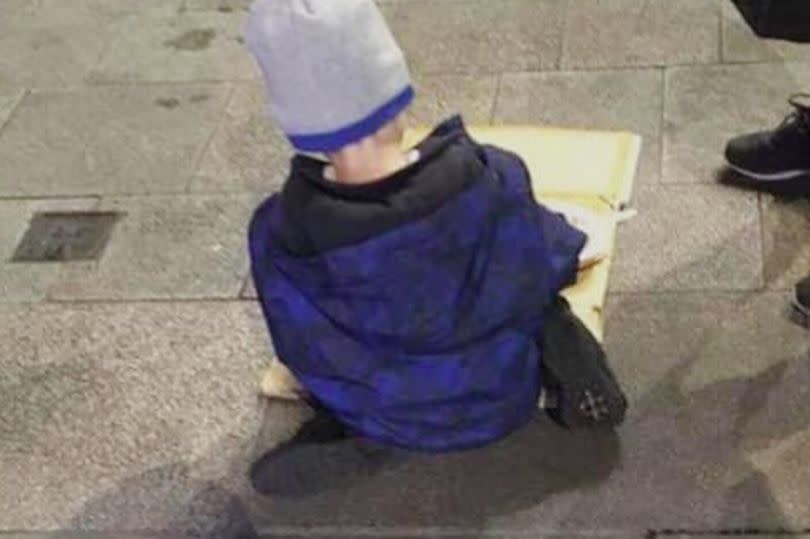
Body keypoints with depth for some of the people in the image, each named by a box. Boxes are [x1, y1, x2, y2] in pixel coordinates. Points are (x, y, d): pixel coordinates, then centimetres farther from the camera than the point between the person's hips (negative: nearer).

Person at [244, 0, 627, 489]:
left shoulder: (280, 236, -31)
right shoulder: (493, 180, -32)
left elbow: (310, 358, -12)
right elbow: (551, 265, -10)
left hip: (388, 424, 0)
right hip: (501, 400, 0)